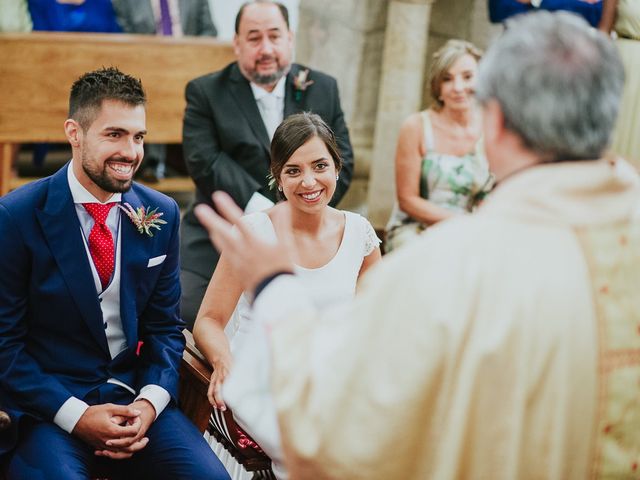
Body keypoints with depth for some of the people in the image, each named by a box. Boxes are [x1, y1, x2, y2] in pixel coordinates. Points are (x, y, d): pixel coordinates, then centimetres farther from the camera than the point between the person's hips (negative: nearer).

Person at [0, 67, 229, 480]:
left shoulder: (161, 214, 4)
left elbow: (165, 325, 10)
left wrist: (150, 402, -8)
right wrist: (76, 415, -15)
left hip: (135, 398, 3)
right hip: (46, 406, -3)